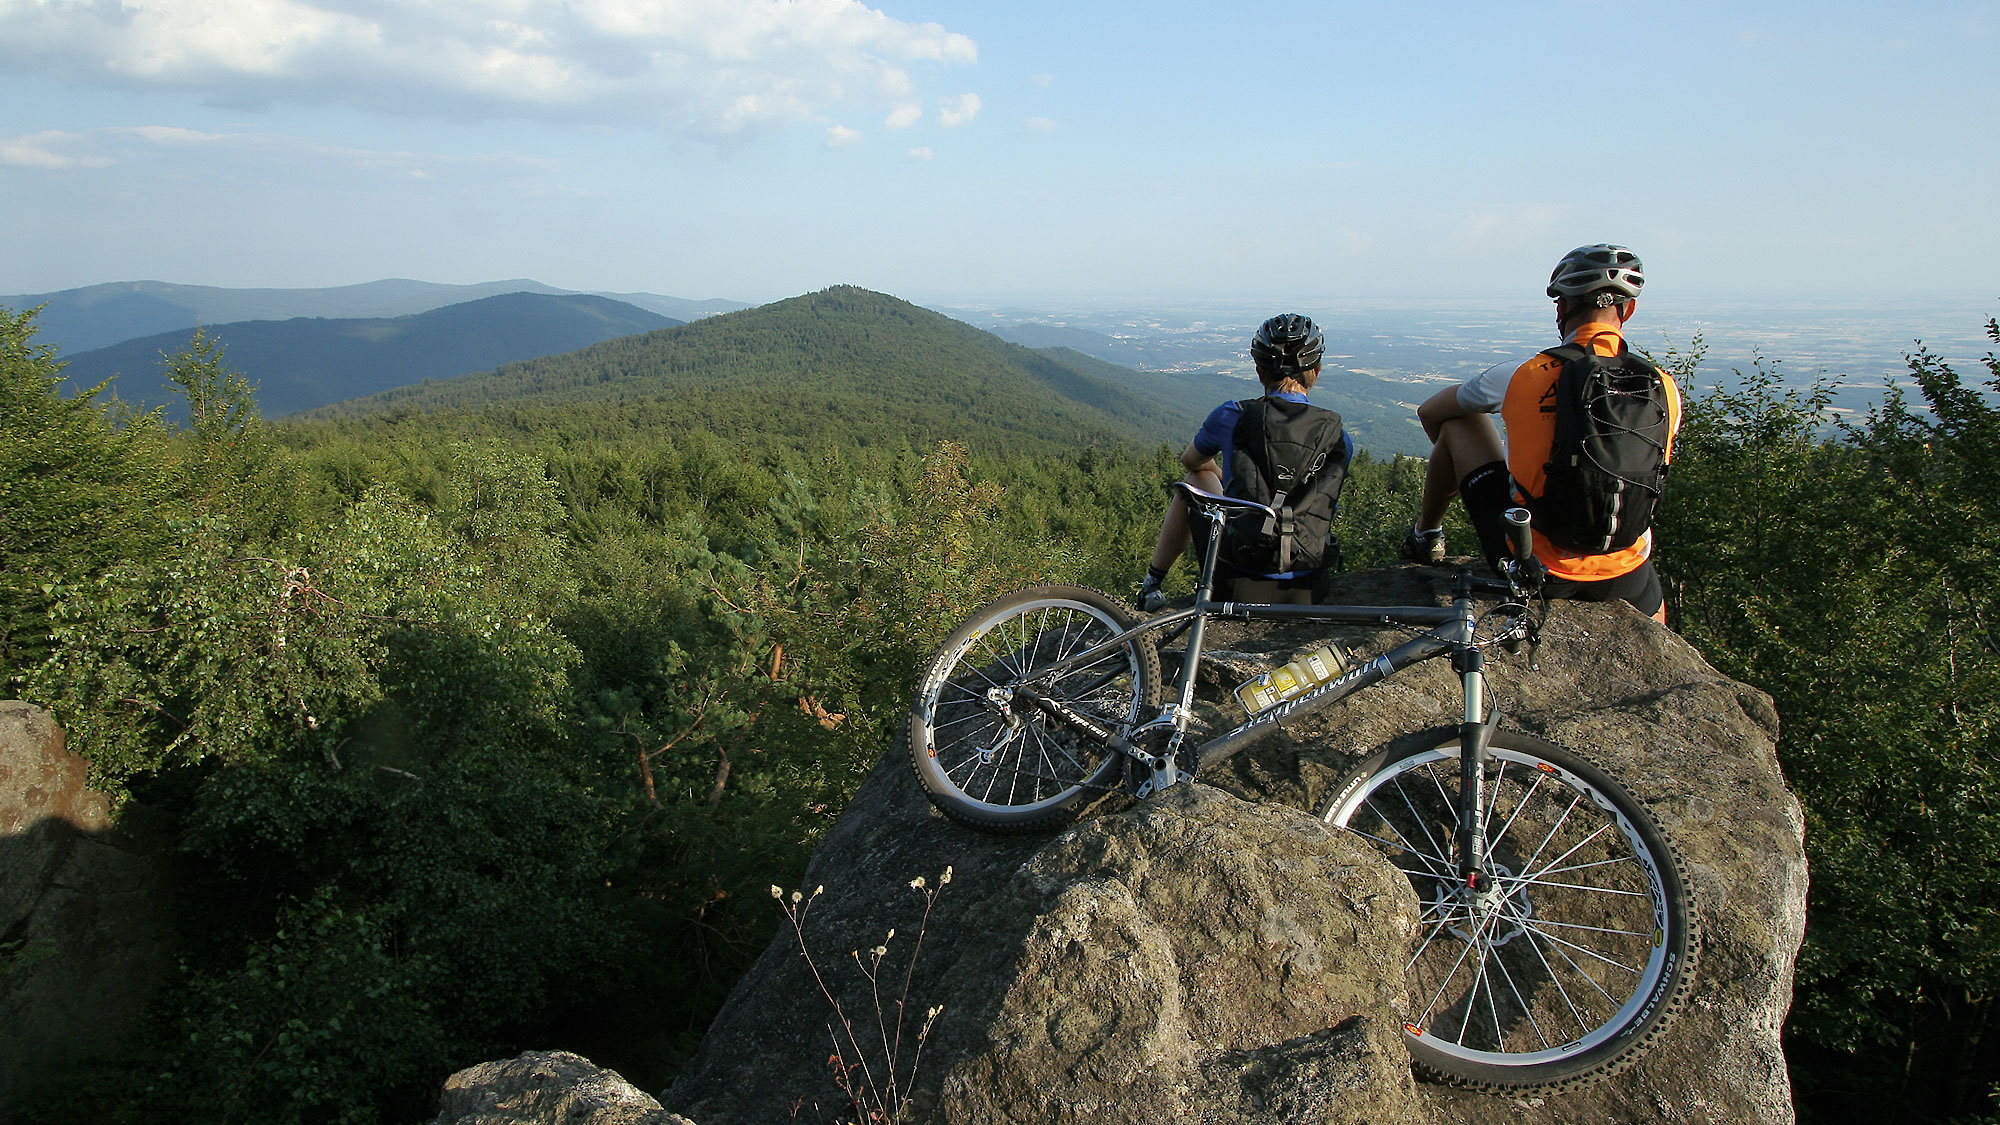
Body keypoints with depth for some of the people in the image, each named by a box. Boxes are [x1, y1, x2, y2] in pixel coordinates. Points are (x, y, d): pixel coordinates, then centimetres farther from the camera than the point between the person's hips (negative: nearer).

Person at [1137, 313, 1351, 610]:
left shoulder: (1232, 417, -5)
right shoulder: (1338, 437, 0)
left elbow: (1191, 461, 16)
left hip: (1238, 584, -1)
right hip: (1307, 592, 2)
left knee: (1195, 478, 24)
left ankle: (1152, 584, 30)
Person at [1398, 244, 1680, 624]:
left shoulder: (1522, 377, -13)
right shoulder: (1665, 389, -6)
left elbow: (1430, 412, 6)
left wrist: (1455, 460, 28)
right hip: (1624, 580, 2)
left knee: (1458, 420, 15)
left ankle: (1426, 535, 32)